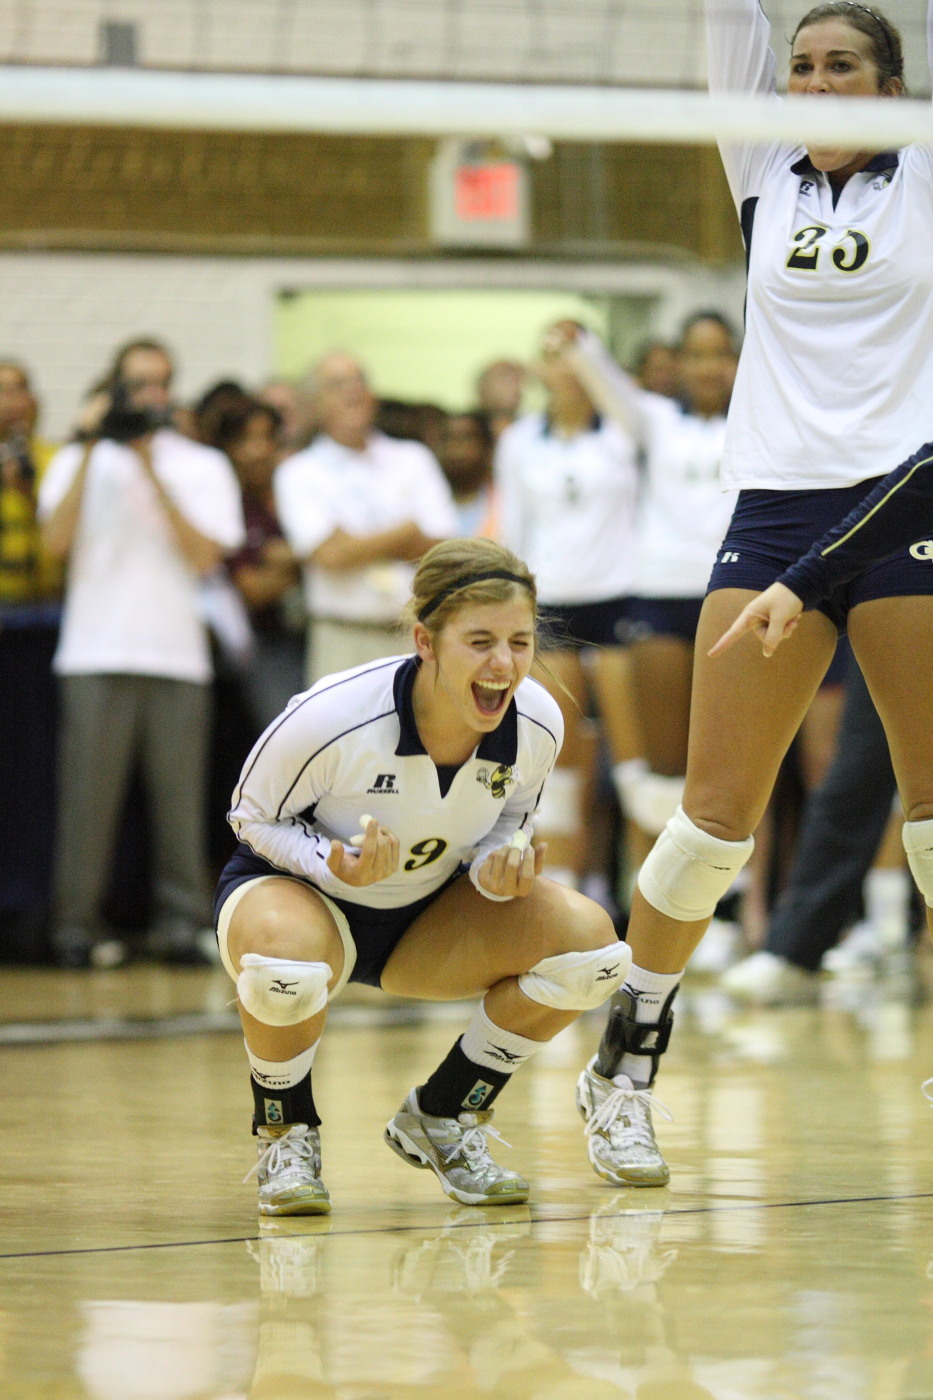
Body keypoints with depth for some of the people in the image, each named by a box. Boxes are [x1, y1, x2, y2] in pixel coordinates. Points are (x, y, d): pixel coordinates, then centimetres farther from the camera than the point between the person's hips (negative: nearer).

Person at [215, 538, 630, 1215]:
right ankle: (286, 1134, -7)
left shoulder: (538, 723, -19)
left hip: (430, 909, 5)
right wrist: (336, 864, -33)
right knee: (283, 960, -41)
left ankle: (442, 1118, 3)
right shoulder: (331, 716, -32)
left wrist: (499, 867, -21)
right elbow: (253, 816, -14)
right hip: (296, 888, -5)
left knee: (589, 939, -19)